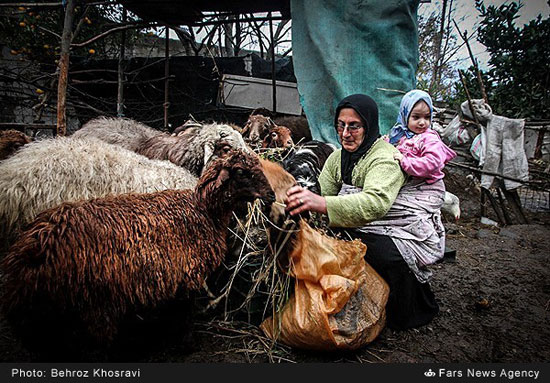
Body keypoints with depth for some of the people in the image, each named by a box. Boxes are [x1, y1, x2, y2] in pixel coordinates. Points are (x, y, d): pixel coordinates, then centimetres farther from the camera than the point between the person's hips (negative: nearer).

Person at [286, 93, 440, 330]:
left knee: (385, 253, -34)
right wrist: (302, 199, -31)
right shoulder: (338, 157, 2)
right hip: (364, 229, 7)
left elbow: (376, 202, -44)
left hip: (405, 233, -7)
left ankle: (411, 313, -3)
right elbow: (321, 193, -9)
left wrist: (321, 203, -56)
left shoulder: (385, 158, -24)